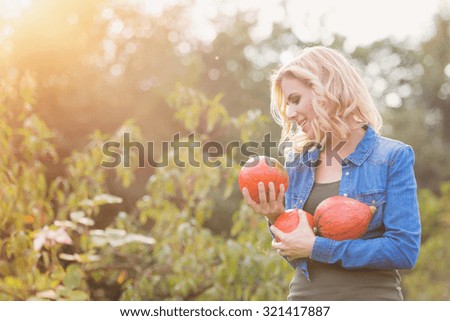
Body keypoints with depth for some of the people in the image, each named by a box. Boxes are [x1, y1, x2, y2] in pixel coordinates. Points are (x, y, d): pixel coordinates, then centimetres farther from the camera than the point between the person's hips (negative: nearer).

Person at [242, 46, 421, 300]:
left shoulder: (393, 157, -6)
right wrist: (276, 220, -6)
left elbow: (405, 251, -14)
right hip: (304, 295, 4)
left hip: (370, 296, -4)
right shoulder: (298, 161, 8)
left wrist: (316, 247, -14)